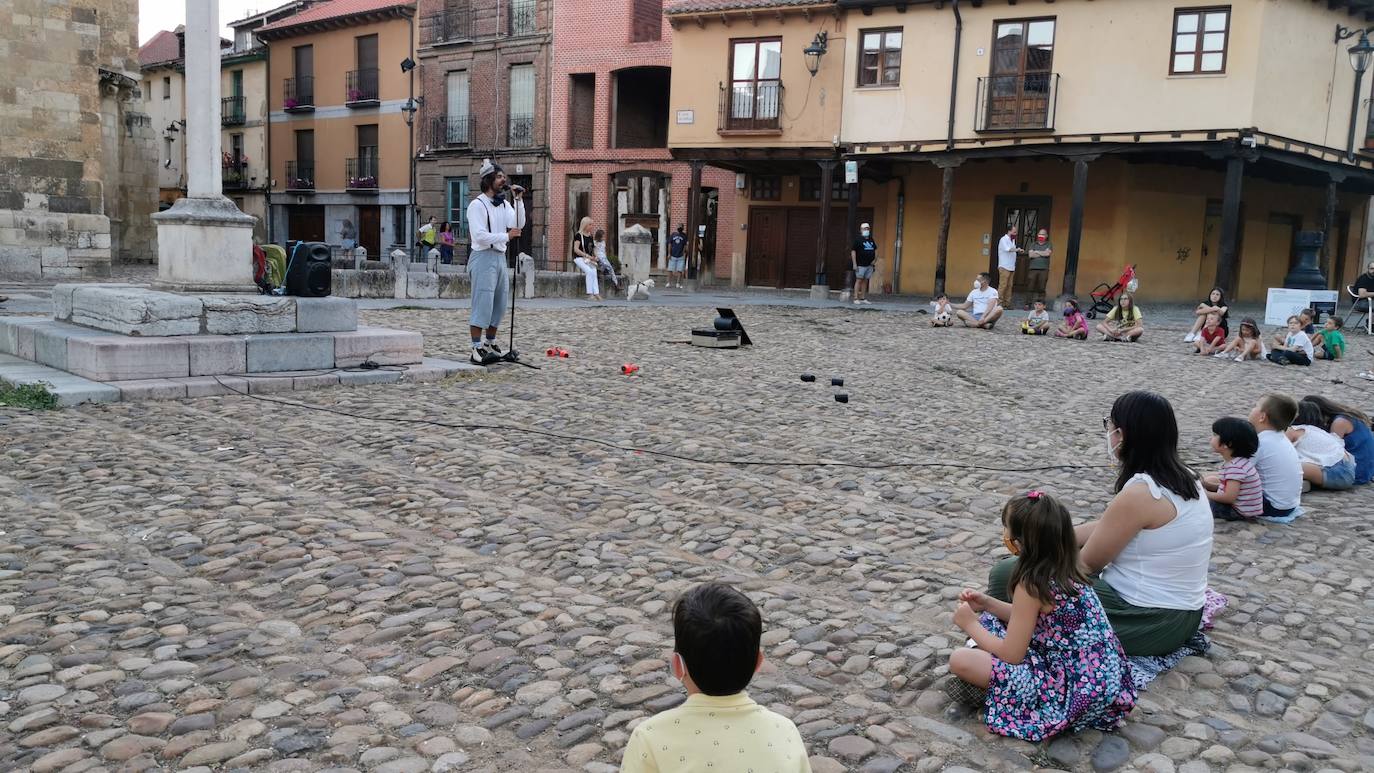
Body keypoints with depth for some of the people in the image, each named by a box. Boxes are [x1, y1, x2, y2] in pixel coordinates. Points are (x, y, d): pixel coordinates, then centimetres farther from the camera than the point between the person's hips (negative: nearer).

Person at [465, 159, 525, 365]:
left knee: (499, 304, 12)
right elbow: (480, 235, -17)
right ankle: (477, 348, -7)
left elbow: (519, 225, 1)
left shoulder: (504, 204, 15)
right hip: (484, 257, -8)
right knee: (482, 303, -9)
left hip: (500, 257, 8)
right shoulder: (477, 204, -8)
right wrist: (506, 236, -18)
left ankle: (490, 344, 24)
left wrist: (519, 200, -6)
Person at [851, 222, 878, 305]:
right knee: (859, 280, -6)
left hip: (870, 265, 6)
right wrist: (854, 263, -14)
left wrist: (875, 260, 8)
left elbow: (875, 250, 24)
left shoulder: (871, 240, 15)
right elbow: (853, 251, -8)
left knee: (865, 281, 8)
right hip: (860, 265, -6)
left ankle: (863, 298, 12)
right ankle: (856, 298, -5)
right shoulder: (858, 240, -4)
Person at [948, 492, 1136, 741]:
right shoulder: (1065, 572, 4)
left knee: (960, 660, -16)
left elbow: (1011, 654, -16)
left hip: (1074, 691, -9)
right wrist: (987, 604, 12)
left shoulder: (1031, 585, -21)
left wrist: (971, 624, -3)